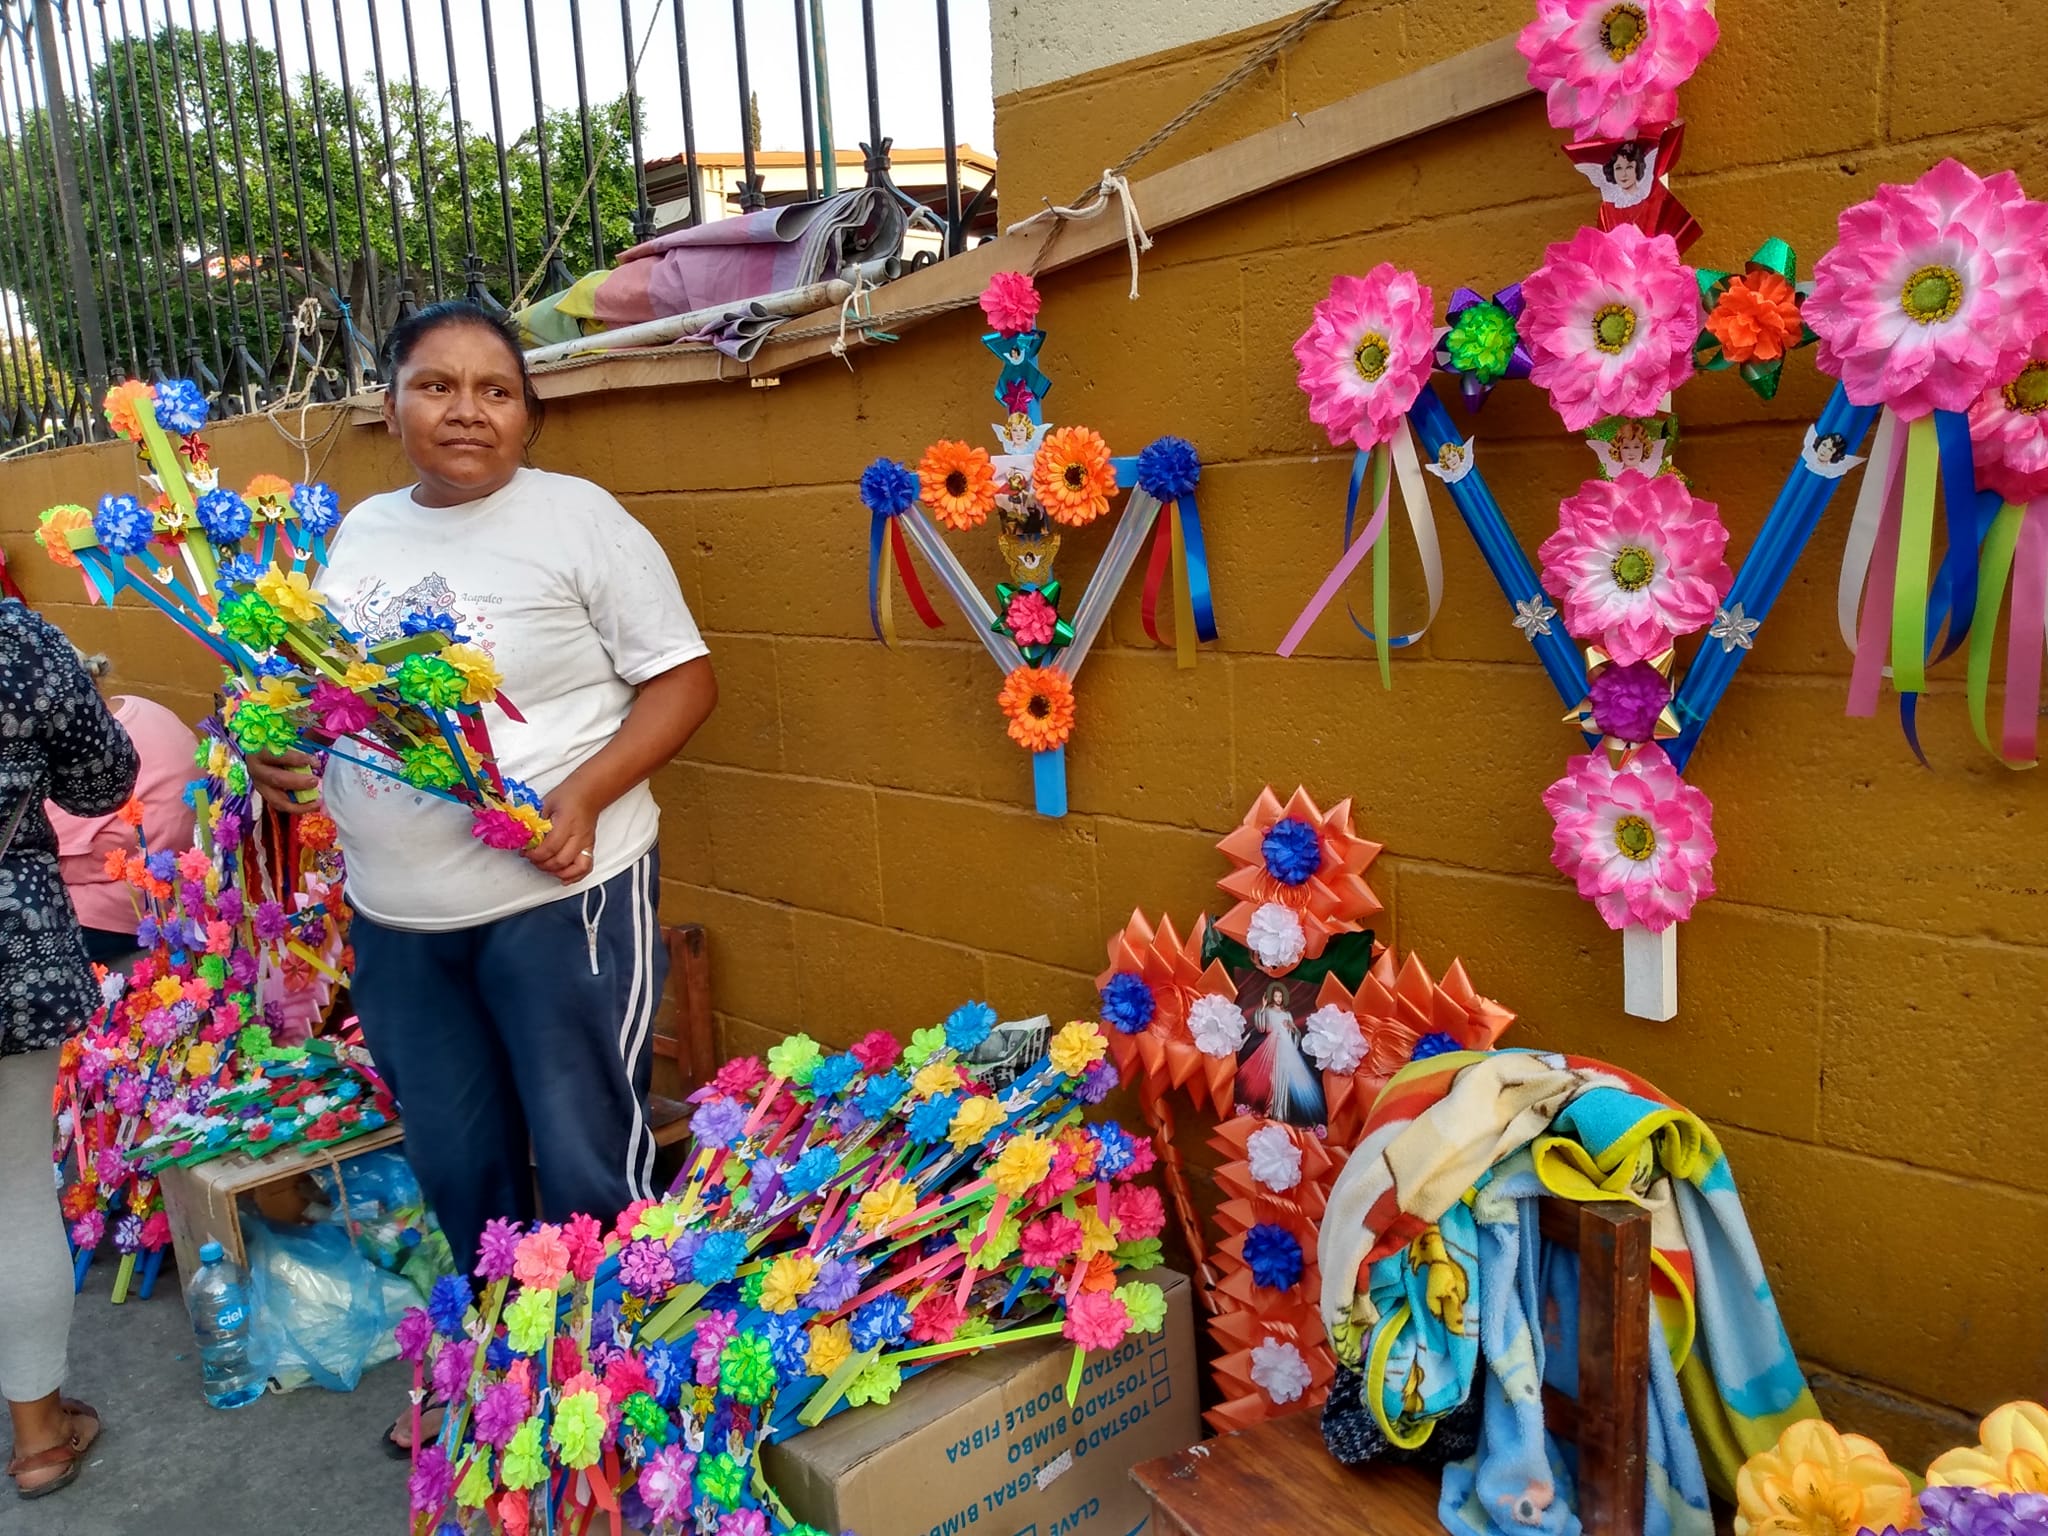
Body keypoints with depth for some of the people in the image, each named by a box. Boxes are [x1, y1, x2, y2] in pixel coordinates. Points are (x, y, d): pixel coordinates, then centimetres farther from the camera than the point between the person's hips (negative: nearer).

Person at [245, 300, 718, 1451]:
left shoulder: (576, 517, -7)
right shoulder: (357, 535, 11)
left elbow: (684, 679, -9)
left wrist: (584, 793, -21)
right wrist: (282, 756, 1)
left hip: (558, 894, -6)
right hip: (396, 917, 6)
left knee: (586, 1161, 3)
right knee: (458, 1165, 19)